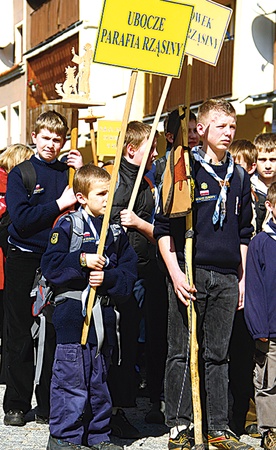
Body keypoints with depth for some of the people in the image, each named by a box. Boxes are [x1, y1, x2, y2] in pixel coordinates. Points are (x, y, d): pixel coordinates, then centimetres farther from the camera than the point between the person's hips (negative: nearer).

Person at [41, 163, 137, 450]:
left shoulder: (116, 230, 12)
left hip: (105, 312, 5)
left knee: (99, 378, 13)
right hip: (73, 312, -5)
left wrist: (108, 277, -10)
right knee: (71, 378, -4)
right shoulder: (67, 226, -4)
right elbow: (50, 265, -11)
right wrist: (82, 261, -20)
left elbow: (129, 269, 8)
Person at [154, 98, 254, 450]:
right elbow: (163, 227, -5)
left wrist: (242, 278, 15)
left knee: (217, 354, 9)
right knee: (181, 353, 0)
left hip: (226, 277, 5)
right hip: (189, 273, -5)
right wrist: (175, 272, -13)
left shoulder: (239, 178, 14)